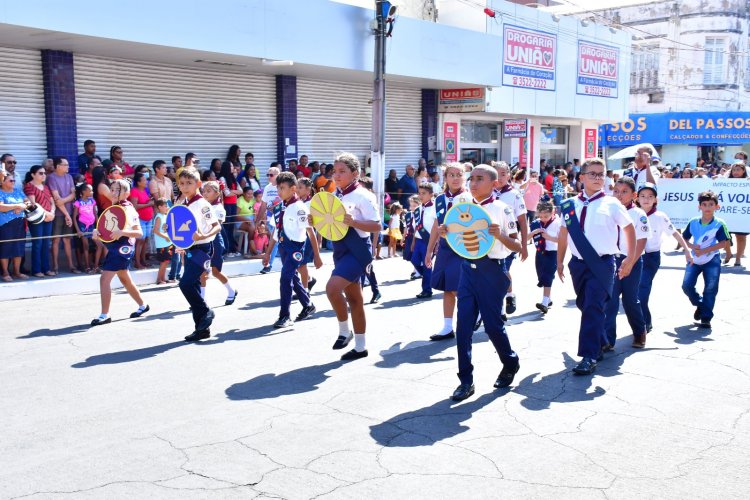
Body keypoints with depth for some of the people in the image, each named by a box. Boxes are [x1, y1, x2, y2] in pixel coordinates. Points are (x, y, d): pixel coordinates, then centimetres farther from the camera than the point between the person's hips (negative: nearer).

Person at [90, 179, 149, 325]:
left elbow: (139, 233, -17)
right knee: (125, 280, 20)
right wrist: (97, 231, -9)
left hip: (122, 248, -9)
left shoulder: (128, 209, -12)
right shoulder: (113, 208, 12)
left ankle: (104, 315, -10)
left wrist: (122, 232, -32)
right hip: (115, 247, 9)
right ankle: (143, 306, 35)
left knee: (104, 279, -14)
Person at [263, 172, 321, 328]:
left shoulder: (299, 207, -13)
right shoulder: (279, 208, 7)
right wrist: (268, 253, 18)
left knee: (285, 278, -14)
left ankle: (285, 316, -4)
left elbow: (310, 232, -11)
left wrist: (317, 256, -11)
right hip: (283, 246, 8)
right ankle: (308, 306, 36)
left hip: (296, 247, -8)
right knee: (293, 278, 17)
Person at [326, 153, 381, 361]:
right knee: (354, 298, 14)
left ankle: (344, 331, -2)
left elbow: (377, 226, -17)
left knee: (333, 287, -24)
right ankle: (360, 347, 23)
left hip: (357, 250, -8)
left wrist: (353, 221, -29)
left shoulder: (362, 196, -13)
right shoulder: (335, 195, 9)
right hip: (341, 250, 8)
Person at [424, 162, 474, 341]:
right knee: (446, 289, 8)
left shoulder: (468, 198, -7)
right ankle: (447, 328, 15)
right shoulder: (440, 199, 8)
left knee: (457, 289, -8)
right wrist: (429, 251, 16)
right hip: (444, 247, 5)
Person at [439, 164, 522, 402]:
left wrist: (499, 235, -25)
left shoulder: (501, 209, -7)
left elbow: (517, 246, -7)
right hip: (468, 267, 5)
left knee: (492, 324, 4)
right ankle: (466, 380, 8)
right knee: (463, 324, 0)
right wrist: (446, 234, -3)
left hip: (492, 269, -5)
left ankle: (510, 363, 32)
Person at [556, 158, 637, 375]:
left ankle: (589, 357, -11)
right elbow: (563, 234, 16)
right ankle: (601, 343, 38)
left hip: (602, 263, -4)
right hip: (578, 263, 4)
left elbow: (629, 229, 9)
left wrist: (630, 259, 5)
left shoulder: (611, 204, -2)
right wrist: (559, 262, 16)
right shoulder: (570, 205, 6)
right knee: (584, 306, 16)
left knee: (593, 308, -13)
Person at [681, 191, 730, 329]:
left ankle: (706, 318, 8)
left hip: (712, 261, -3)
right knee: (687, 285, -5)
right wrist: (692, 246, -13)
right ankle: (700, 304, 24)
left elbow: (723, 243, -15)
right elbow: (684, 238, 8)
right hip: (695, 259, 3)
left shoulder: (719, 224, -11)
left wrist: (704, 250, -22)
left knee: (710, 289, -3)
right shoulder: (693, 222, -1)